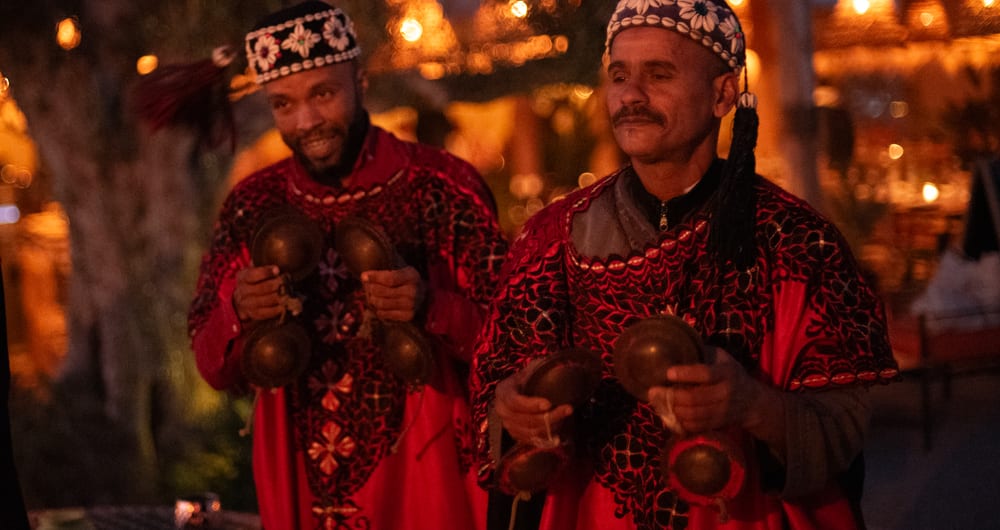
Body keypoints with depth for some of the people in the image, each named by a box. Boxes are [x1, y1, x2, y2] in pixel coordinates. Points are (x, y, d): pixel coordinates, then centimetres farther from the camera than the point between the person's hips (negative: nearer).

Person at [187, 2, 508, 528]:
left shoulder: (442, 185, -9)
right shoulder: (253, 205, 1)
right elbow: (214, 367, 2)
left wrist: (431, 308, -27)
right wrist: (239, 315, -18)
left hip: (427, 484, -3)